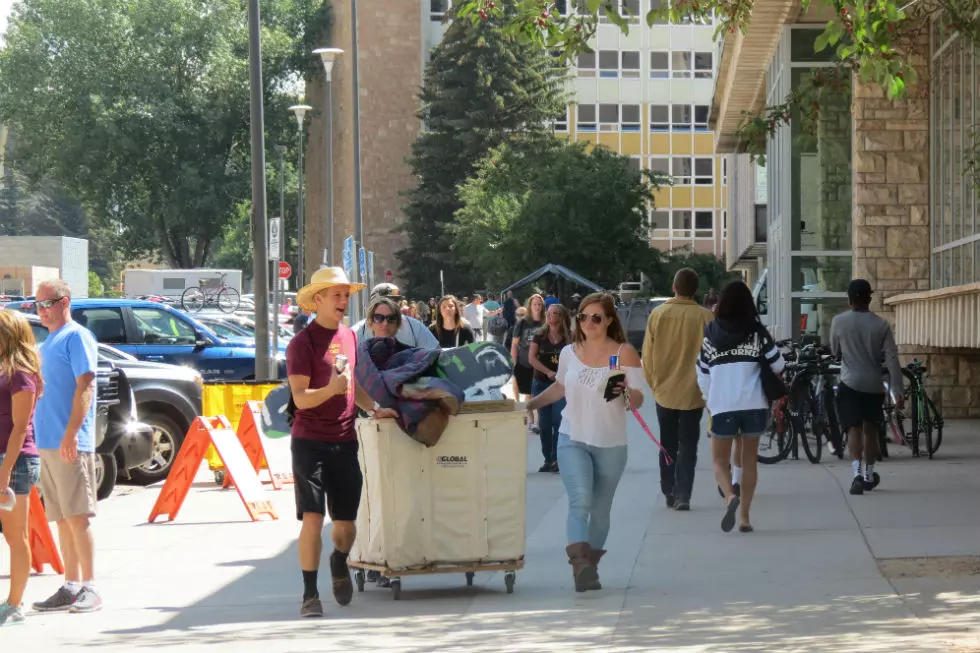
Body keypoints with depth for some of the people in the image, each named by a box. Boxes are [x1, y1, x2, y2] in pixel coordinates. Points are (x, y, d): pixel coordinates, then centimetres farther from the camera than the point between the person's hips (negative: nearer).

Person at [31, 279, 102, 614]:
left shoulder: (76, 337, -7)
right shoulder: (47, 343, 20)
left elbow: (85, 386, -15)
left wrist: (71, 433, -23)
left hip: (69, 444, -9)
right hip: (47, 444, 9)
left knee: (77, 516, -8)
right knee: (62, 519, 9)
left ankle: (90, 588, -6)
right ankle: (71, 587, 13)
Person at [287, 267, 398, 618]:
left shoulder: (349, 337, 13)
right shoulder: (302, 342, -9)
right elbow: (300, 398, -14)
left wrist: (375, 409, 14)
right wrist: (331, 388, -30)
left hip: (344, 441, 5)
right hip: (310, 442, -5)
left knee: (346, 524, 8)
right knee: (312, 518, -11)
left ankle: (340, 562, 40)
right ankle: (310, 594, -2)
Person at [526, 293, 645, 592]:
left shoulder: (624, 353, -5)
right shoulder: (569, 353, 5)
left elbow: (637, 401, -10)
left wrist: (625, 392, -30)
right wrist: (529, 404, 22)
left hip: (610, 444, -1)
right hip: (573, 440, 1)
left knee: (600, 509, 9)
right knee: (580, 500, -20)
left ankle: (590, 567, 24)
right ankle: (580, 565, -31)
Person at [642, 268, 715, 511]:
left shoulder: (657, 314, -5)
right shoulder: (705, 317, -10)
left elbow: (647, 355, 0)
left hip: (664, 390, 2)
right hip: (693, 392, -1)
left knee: (668, 446, 15)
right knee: (688, 446, 4)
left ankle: (669, 493, 17)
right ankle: (683, 495, -5)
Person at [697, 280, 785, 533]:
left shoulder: (710, 333, 0)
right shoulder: (757, 332, -2)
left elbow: (703, 375, 5)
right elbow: (778, 365, 3)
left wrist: (709, 400, 21)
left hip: (722, 407, -1)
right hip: (754, 405, 1)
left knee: (720, 459, 9)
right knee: (749, 460, 14)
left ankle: (730, 497, -20)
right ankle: (744, 517, 11)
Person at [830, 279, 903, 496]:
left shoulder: (839, 322, -5)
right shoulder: (881, 325, -3)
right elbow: (892, 359, -6)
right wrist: (897, 391, -5)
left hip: (850, 384, -2)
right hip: (874, 385, 2)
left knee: (854, 429, -6)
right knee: (870, 429, 17)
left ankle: (857, 472, -27)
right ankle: (869, 475, 27)